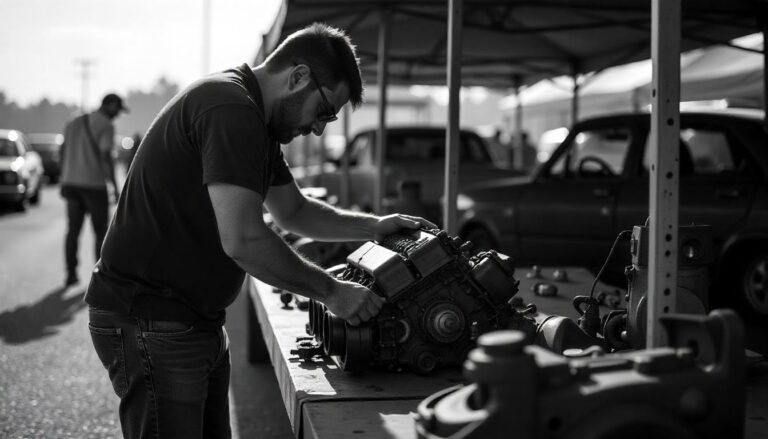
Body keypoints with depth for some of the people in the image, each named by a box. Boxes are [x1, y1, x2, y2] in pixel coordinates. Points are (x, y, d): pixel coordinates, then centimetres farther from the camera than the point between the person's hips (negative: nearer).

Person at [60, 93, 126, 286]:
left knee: (73, 229, 10)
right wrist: (115, 187, -13)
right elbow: (106, 157, -17)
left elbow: (62, 152, 14)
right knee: (101, 231, 5)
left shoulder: (74, 123, 13)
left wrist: (64, 181, 21)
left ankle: (71, 274, 7)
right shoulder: (106, 126, -9)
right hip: (94, 184, -6)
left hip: (72, 182, 6)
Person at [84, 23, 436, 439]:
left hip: (196, 322, 10)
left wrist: (375, 227, 14)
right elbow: (243, 239, -27)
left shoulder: (256, 123, 14)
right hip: (149, 322, -10)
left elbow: (293, 211, 25)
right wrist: (330, 290, -16)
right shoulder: (229, 108, -20)